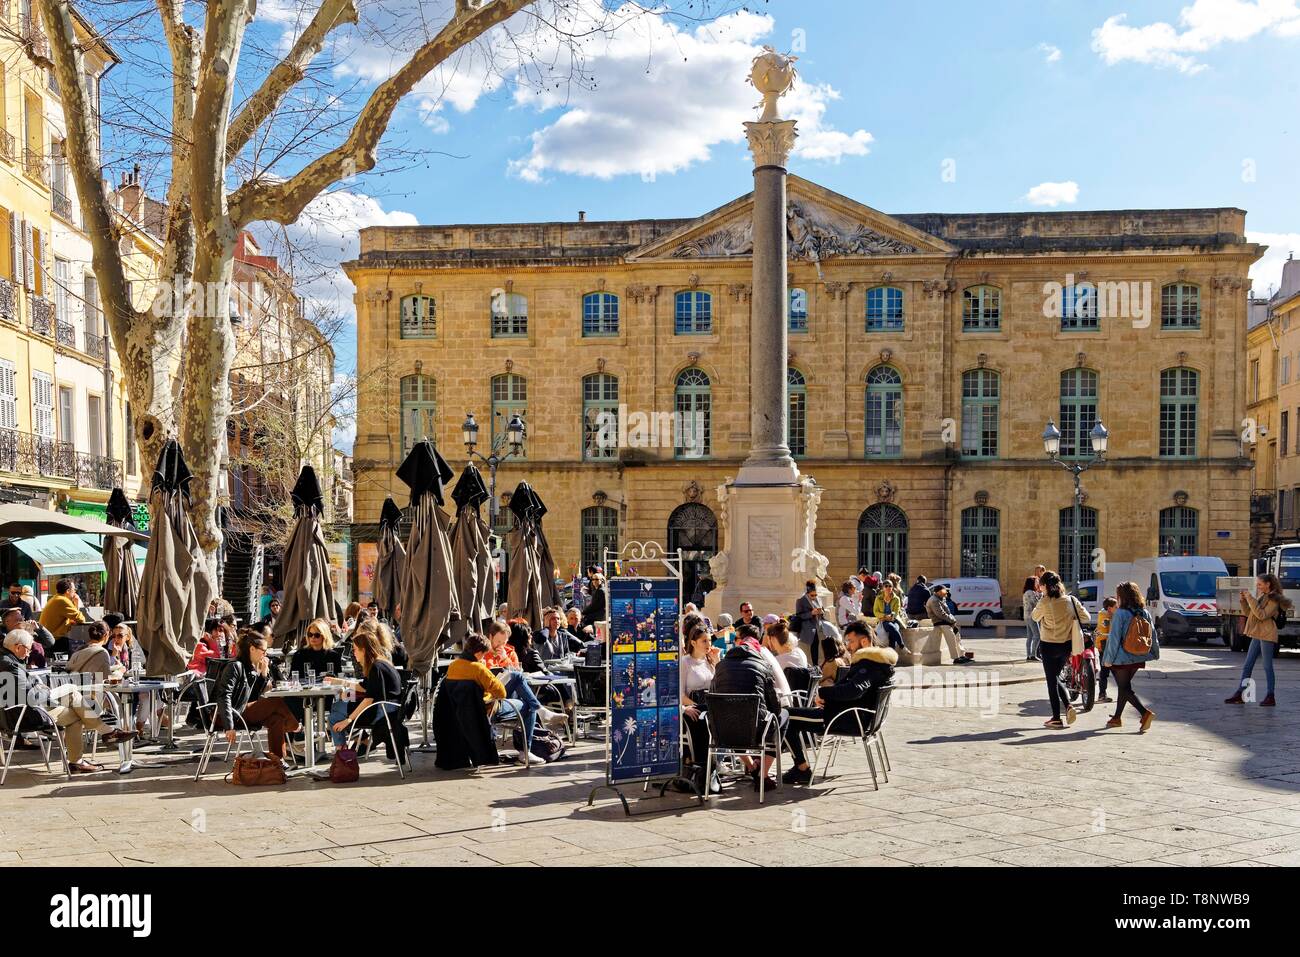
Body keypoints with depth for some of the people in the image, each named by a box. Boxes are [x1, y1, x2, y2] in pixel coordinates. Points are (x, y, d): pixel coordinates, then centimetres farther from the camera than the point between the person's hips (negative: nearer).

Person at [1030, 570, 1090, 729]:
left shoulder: (1045, 602, -16)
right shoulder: (1071, 600, -3)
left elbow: (1035, 617, 2)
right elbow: (1086, 617, 0)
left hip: (1049, 646, -5)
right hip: (1067, 645, 5)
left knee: (1052, 681, 5)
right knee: (1055, 677, 23)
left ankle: (1056, 718, 9)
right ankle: (1068, 706, 6)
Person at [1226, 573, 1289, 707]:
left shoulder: (1274, 600, -9)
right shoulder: (1261, 596, 16)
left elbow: (1262, 615, -20)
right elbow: (1249, 613, 19)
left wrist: (1251, 599, -20)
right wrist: (1244, 600, 4)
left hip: (1267, 636, -9)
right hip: (1257, 635, 9)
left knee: (1267, 666, -3)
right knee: (1247, 666, 7)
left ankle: (1270, 697, 3)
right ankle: (1239, 694, 9)